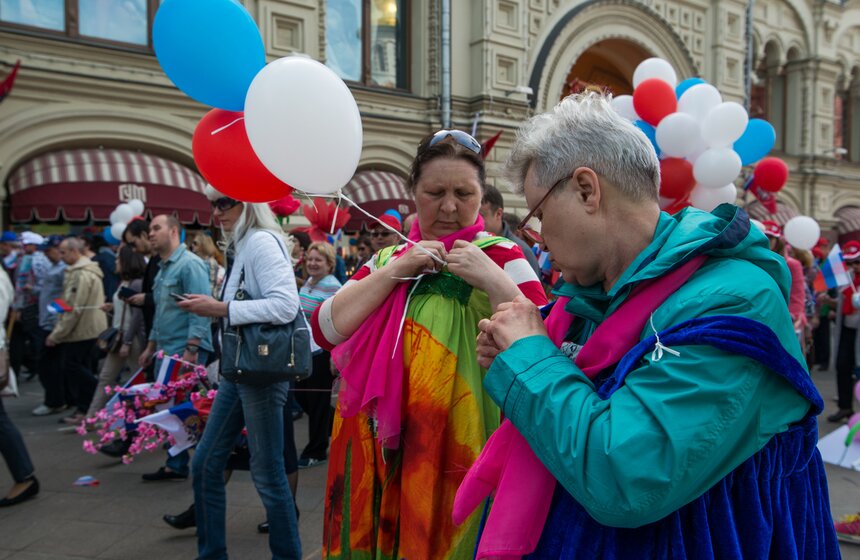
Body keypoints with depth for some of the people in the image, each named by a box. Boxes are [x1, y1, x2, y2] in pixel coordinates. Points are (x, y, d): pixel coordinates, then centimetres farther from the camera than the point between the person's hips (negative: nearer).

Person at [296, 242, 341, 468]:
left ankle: (316, 452, 15)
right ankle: (336, 425, 35)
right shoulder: (308, 282, 10)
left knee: (317, 400, 1)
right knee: (301, 395, 14)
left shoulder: (332, 287, -15)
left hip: (323, 351, -8)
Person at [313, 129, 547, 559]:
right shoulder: (388, 257, 8)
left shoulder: (499, 257, -6)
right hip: (376, 450, 5)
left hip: (456, 453, -4)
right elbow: (325, 331, -3)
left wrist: (494, 282, -25)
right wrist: (394, 271, -9)